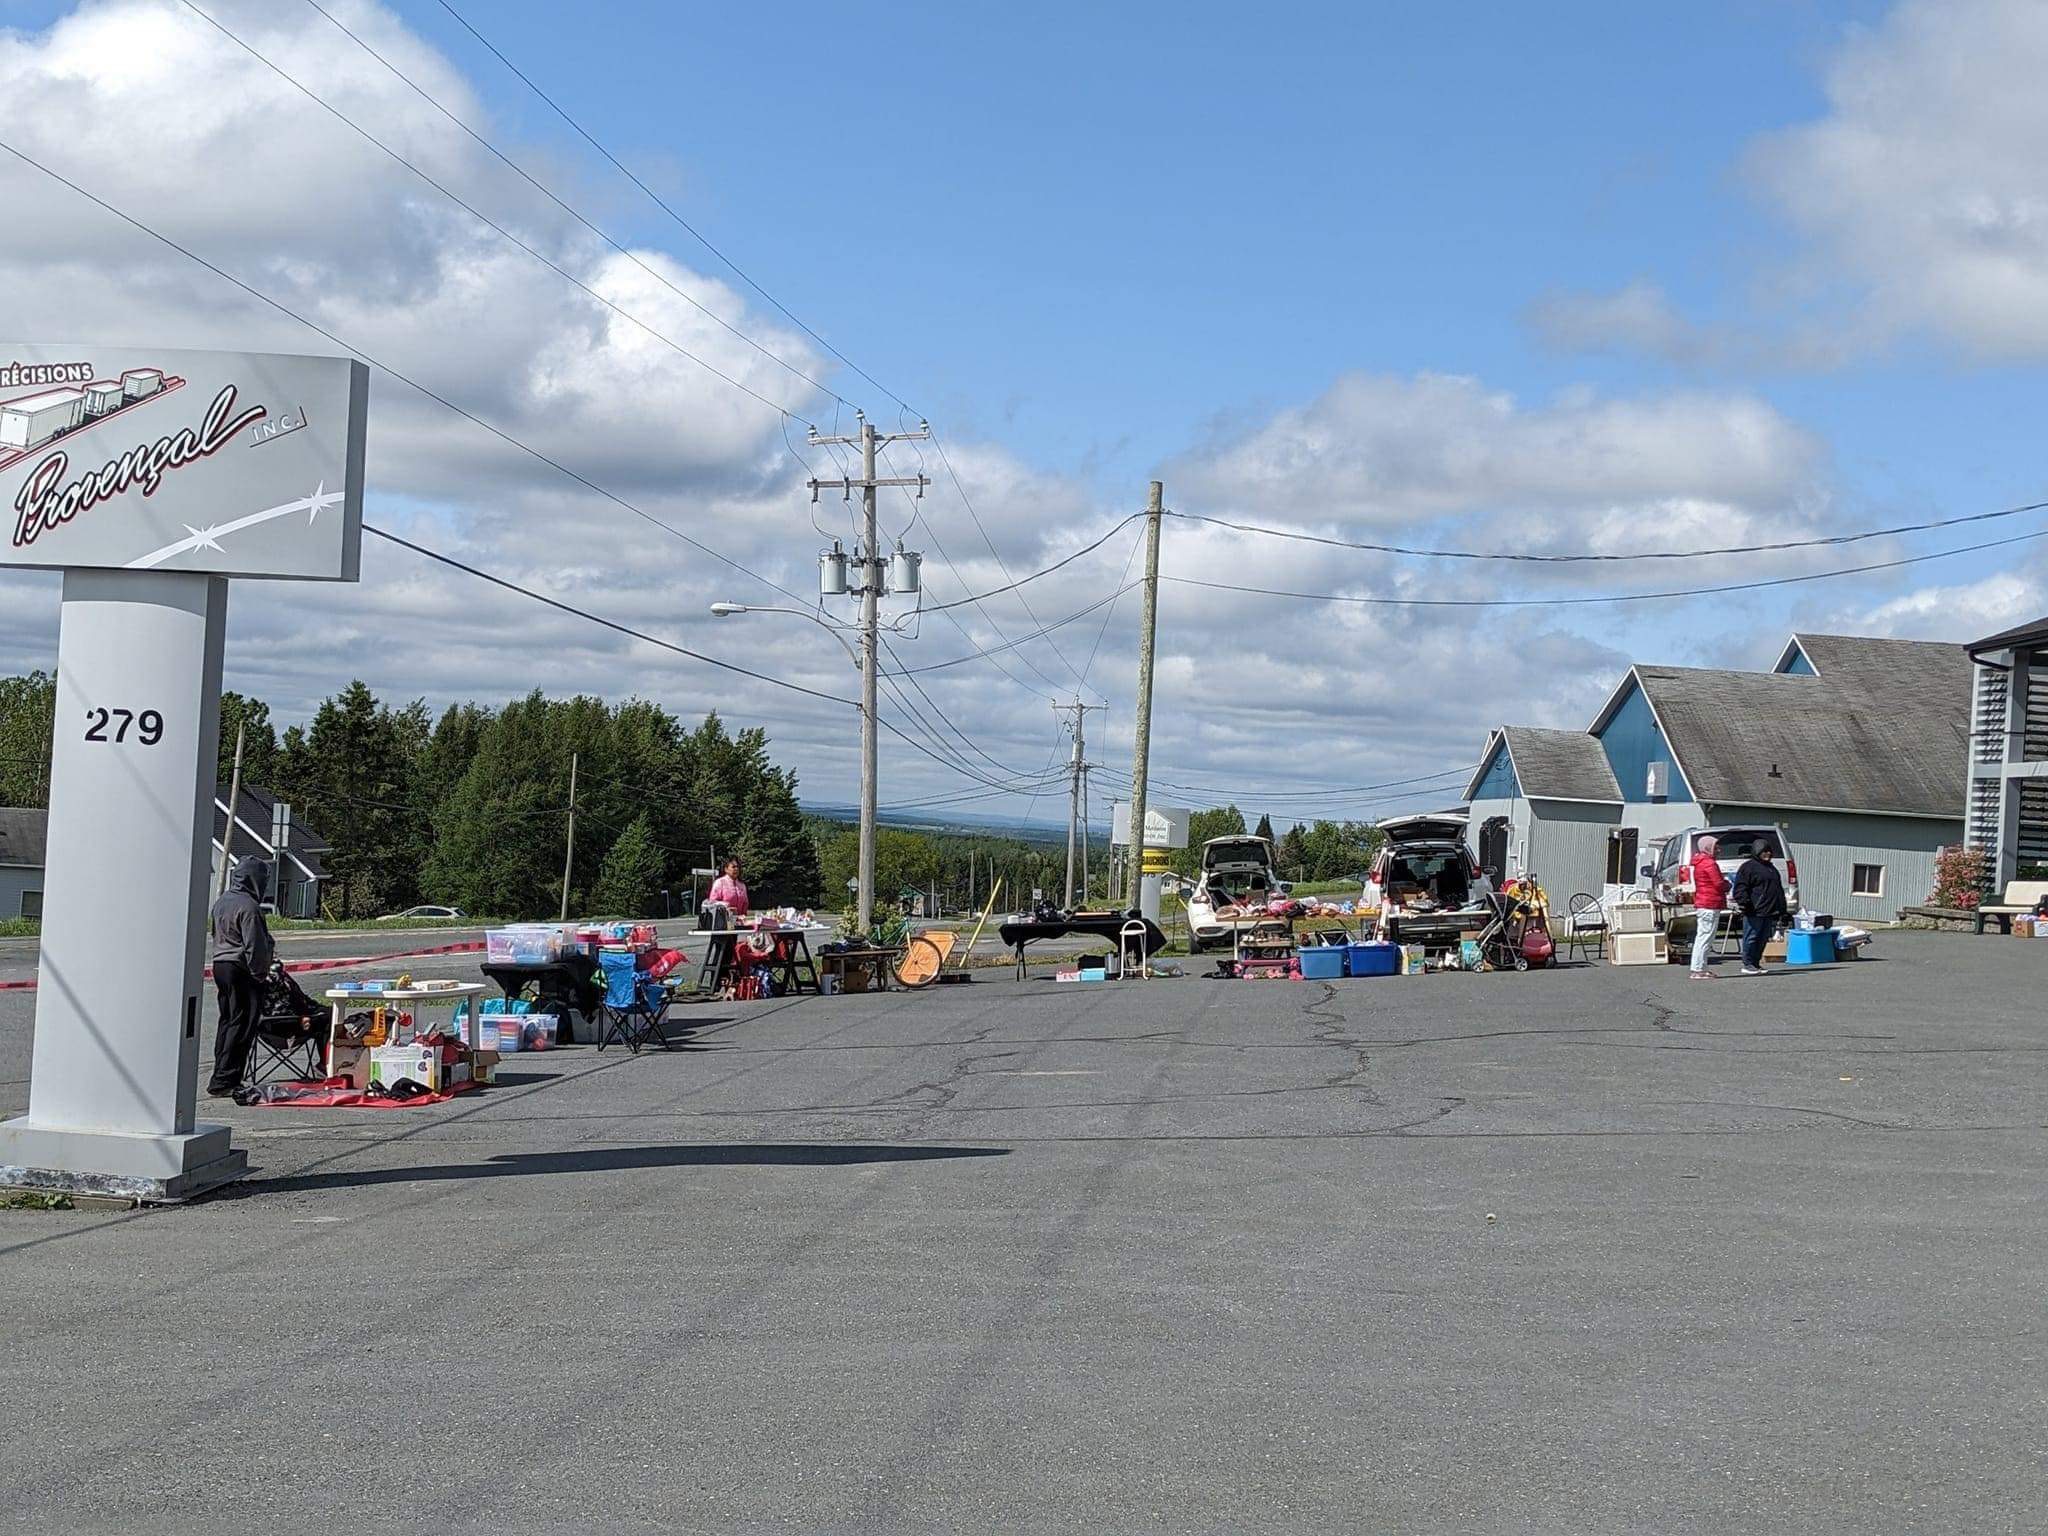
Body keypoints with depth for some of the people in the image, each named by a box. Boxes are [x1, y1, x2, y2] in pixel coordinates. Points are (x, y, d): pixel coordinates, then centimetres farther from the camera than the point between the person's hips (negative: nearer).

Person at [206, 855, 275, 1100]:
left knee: (227, 1020, 16)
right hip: (240, 969, -10)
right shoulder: (248, 907, -16)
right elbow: (253, 946, -18)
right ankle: (224, 1082, -9)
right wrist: (260, 973, -10)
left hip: (220, 964, 10)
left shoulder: (221, 902, 14)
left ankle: (222, 1078, 20)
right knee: (241, 1025, -7)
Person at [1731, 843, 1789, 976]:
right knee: (1751, 938, -7)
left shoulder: (1772, 868, 25)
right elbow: (1740, 887, -11)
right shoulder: (1748, 867, -3)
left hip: (1770, 912, 8)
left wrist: (1782, 910, 26)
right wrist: (1744, 902, -25)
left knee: (1763, 939, 10)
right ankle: (1747, 964, -3)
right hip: (1754, 912, -8)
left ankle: (1756, 964, 16)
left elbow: (1779, 890, 31)